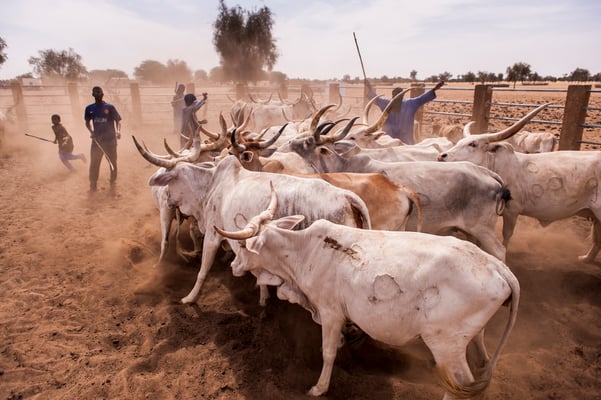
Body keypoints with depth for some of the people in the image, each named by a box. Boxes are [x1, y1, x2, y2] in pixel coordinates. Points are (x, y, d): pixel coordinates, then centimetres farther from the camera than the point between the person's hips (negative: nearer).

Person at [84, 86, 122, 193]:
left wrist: (118, 131, -26)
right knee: (94, 163, 3)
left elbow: (118, 120, -6)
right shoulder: (89, 108, 6)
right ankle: (93, 185, 13)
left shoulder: (110, 107, -3)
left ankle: (113, 183, 20)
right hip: (96, 140, 2)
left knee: (113, 163, 7)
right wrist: (91, 131, -8)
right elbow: (87, 122, 13)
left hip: (110, 140, -2)